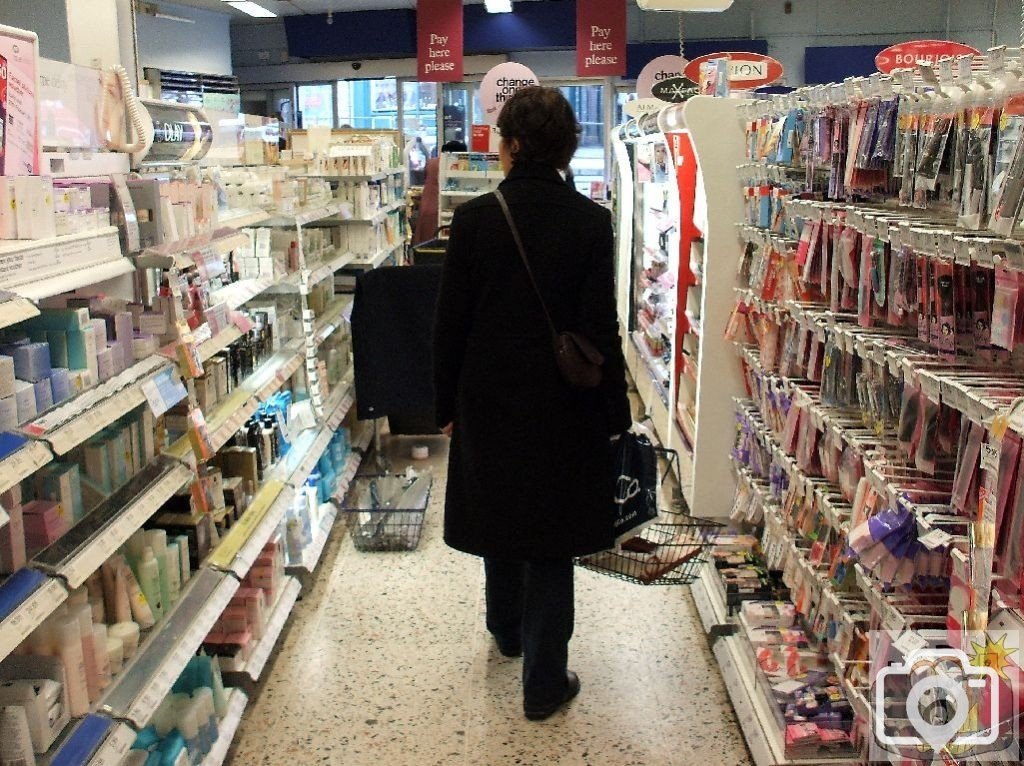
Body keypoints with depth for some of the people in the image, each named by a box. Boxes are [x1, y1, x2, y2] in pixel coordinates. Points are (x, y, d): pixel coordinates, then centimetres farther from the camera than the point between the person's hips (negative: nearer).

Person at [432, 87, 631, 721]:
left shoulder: (474, 219, -8)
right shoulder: (590, 222, -11)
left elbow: (451, 323, -5)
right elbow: (600, 328, -10)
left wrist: (447, 403, 7)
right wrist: (614, 412, 0)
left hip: (491, 401, 2)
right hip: (565, 407, -1)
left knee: (499, 518, 22)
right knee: (552, 539, 8)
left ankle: (507, 631, 45)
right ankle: (545, 681, 16)